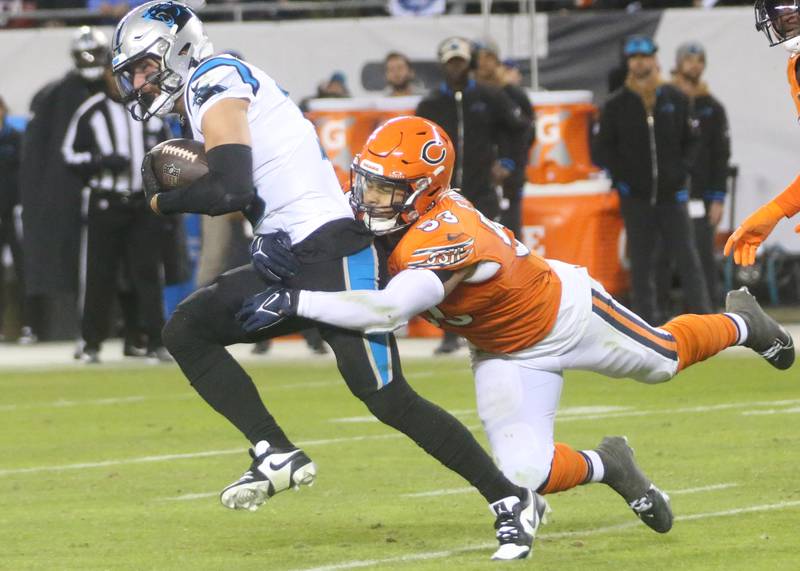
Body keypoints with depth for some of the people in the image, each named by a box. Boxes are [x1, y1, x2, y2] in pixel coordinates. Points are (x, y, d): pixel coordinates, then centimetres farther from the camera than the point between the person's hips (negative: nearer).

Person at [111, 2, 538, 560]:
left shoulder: (212, 82, -9)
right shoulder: (216, 94, 21)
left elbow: (230, 190, -20)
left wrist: (161, 200, -4)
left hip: (329, 252, -10)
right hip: (287, 263, 10)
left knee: (386, 397, -11)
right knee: (187, 330, 5)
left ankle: (511, 500, -5)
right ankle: (277, 454, -1)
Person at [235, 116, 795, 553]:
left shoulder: (447, 234, -43)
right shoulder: (395, 213, -18)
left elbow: (389, 309, -56)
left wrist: (298, 302, -56)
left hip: (568, 311, -6)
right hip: (506, 354, 6)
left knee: (665, 358, 21)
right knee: (525, 475, -7)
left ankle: (739, 322, 54)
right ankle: (606, 467, 25)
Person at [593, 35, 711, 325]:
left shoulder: (676, 100, 3)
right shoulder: (616, 105, 1)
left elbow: (690, 142, 10)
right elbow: (603, 150, 5)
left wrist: (681, 171, -3)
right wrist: (621, 178, -6)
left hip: (672, 194, 0)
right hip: (635, 197, 0)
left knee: (687, 258, -6)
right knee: (641, 263, 4)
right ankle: (646, 321, 9)